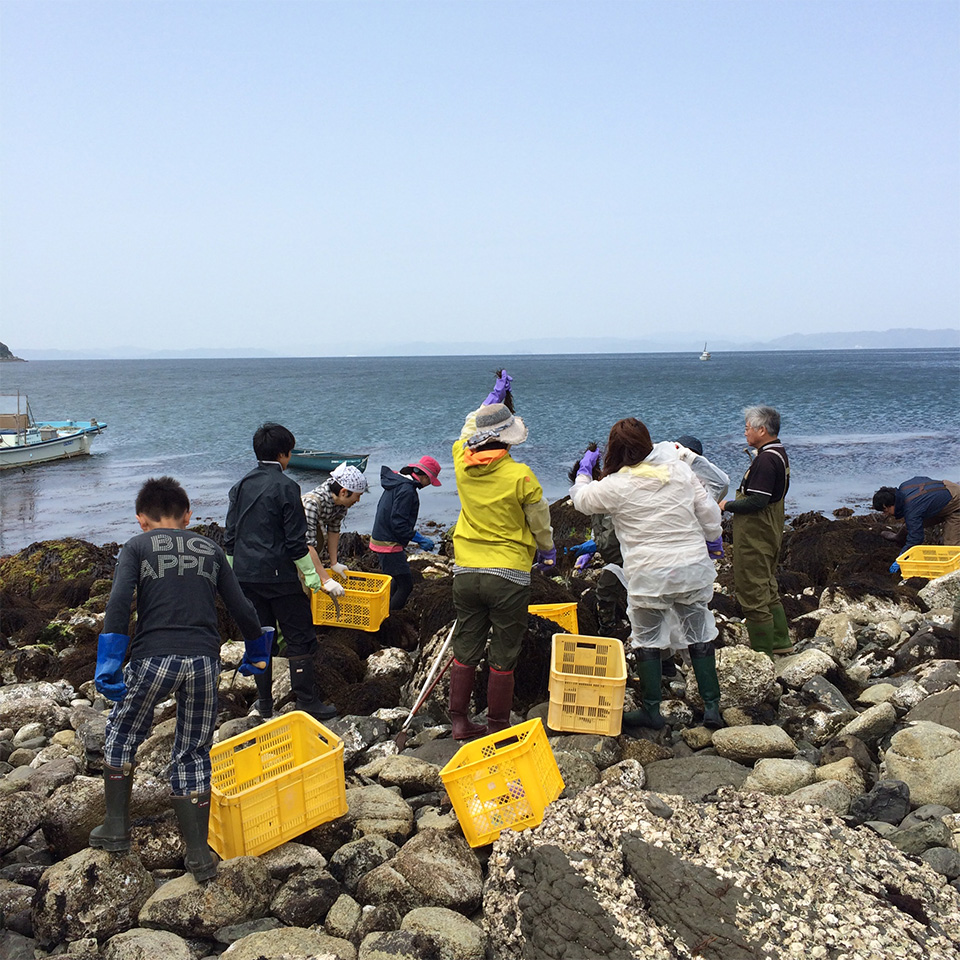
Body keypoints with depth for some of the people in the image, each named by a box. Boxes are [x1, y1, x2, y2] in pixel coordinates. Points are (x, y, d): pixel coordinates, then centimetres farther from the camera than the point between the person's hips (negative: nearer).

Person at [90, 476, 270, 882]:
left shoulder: (137, 547, 8)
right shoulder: (210, 550, 16)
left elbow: (119, 602, -9)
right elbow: (242, 610, 14)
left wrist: (108, 662, -12)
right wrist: (256, 652, 29)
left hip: (153, 658, -2)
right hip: (203, 661, 2)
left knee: (121, 736, 23)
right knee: (193, 754, 14)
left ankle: (116, 829, 30)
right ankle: (200, 856, 16)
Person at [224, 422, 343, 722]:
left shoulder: (241, 486, 8)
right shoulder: (285, 487, -12)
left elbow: (229, 537, 11)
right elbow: (296, 543, -14)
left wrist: (232, 574, 20)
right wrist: (319, 581, -8)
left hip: (246, 575, 6)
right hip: (279, 575, -6)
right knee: (300, 638, 2)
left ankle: (264, 703, 21)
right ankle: (307, 703, 3)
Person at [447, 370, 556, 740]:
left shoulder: (462, 463, -3)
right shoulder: (520, 475, -15)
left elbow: (469, 427, 20)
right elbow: (540, 522, -1)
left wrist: (496, 393, 32)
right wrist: (547, 551, 20)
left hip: (465, 572, 4)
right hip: (508, 575, -4)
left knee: (465, 649, 14)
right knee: (503, 655, 6)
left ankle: (459, 721, 21)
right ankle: (497, 727, 15)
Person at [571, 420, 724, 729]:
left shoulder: (615, 485, -9)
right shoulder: (679, 469, 2)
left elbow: (581, 499, 9)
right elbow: (709, 512, 7)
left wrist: (584, 469, 26)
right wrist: (710, 539, 24)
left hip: (649, 575, -4)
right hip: (693, 568, 4)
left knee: (647, 640, 10)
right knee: (700, 635, 13)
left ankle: (651, 710, 18)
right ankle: (712, 707, 16)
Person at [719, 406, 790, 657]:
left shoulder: (766, 459, -21)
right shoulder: (778, 454, 12)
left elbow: (757, 501, -26)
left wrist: (728, 505, -12)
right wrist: (735, 503, 12)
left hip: (755, 536, -11)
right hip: (770, 532, 11)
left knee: (752, 592, -3)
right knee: (768, 589, 21)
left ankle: (762, 652, 4)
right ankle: (780, 641, 31)